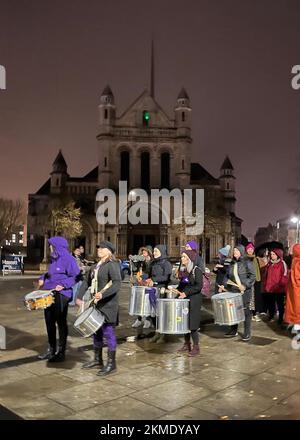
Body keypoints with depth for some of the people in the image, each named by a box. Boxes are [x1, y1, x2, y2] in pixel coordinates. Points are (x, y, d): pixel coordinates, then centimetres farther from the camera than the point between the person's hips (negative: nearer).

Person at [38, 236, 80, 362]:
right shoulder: (54, 259, 12)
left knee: (61, 323, 3)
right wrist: (42, 279, 7)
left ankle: (61, 352, 15)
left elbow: (75, 276, -15)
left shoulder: (67, 259, -12)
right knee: (49, 321, 15)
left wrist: (63, 285, -23)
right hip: (50, 294, 8)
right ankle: (51, 350, 30)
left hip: (61, 295, -8)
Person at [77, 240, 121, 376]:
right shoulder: (95, 266, 13)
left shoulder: (112, 265, -13)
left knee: (108, 332, -3)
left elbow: (117, 284, -24)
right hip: (96, 304, 9)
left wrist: (103, 294, -35)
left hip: (108, 305, -8)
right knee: (97, 331, 16)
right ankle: (97, 360, 30)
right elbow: (87, 281, 18)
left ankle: (111, 363, 7)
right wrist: (79, 297, 8)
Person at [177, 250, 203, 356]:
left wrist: (186, 293, -22)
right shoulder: (183, 270, 10)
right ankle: (187, 345, 22)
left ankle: (196, 347, 8)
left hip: (194, 300, -7)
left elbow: (198, 286, -18)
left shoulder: (197, 270, -11)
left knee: (192, 324, -4)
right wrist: (178, 290, 3)